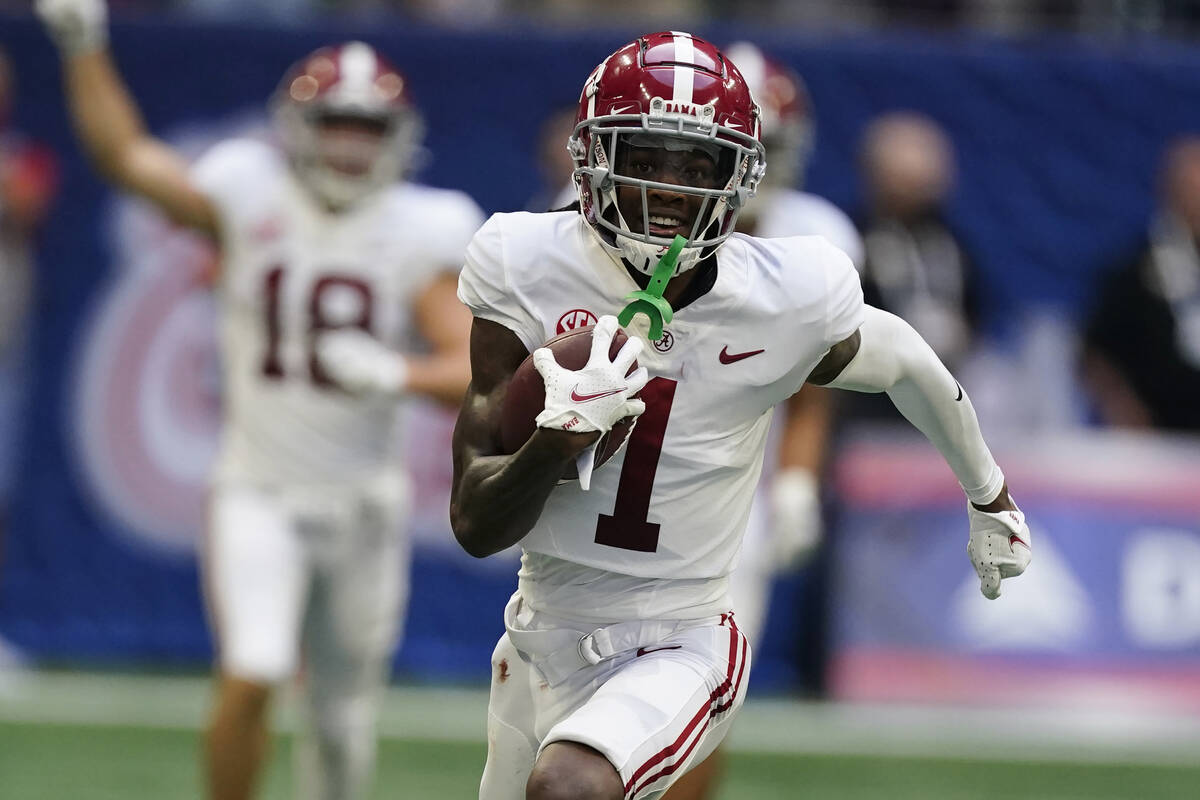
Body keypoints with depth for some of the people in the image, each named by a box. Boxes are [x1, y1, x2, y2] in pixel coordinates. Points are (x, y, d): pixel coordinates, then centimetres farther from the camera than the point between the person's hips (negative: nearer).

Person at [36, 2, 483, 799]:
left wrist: (397, 374, -27)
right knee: (250, 680, -19)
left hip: (360, 504, 2)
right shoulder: (249, 201, -4)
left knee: (345, 718, 10)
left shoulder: (418, 234, -4)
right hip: (259, 495, -2)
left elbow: (472, 372, -8)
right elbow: (125, 153, -10)